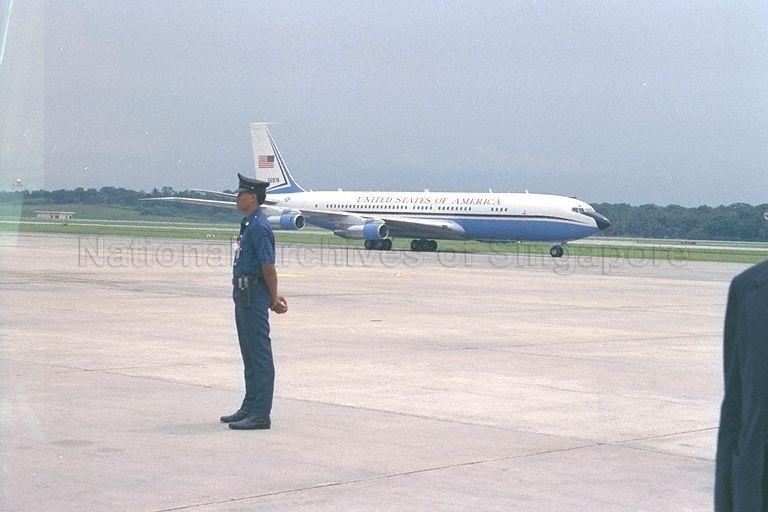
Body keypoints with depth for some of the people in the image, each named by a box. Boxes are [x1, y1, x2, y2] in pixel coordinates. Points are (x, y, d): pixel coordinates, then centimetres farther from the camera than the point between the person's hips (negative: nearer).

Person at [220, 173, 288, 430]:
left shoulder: (259, 227, -17)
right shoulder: (248, 225, 16)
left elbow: (268, 266, -18)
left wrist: (274, 299, -9)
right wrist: (274, 297, 19)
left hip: (254, 295, -11)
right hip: (244, 293, 11)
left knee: (260, 354, -7)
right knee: (249, 354, 16)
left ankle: (260, 415, -6)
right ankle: (250, 407, 25)